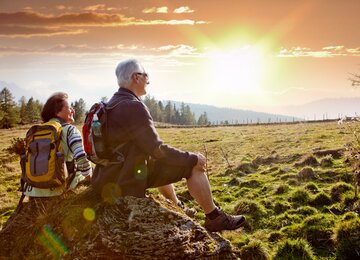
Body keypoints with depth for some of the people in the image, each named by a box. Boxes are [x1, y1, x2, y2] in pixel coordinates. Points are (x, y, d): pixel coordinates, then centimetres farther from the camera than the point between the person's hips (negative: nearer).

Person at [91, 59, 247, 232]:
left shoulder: (112, 104, 9)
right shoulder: (133, 106, -22)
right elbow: (157, 150, -23)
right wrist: (193, 158, -11)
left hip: (111, 177, 10)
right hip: (129, 182, -10)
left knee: (163, 163, 33)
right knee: (193, 165, -7)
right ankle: (214, 218, 5)